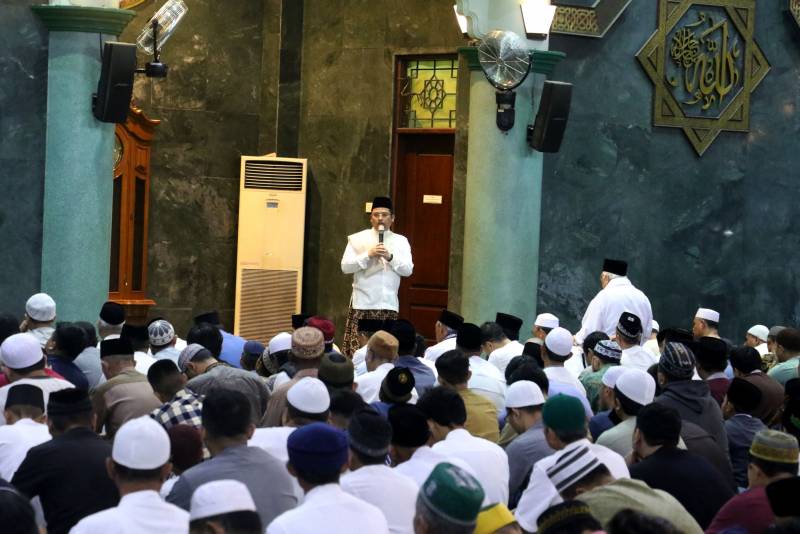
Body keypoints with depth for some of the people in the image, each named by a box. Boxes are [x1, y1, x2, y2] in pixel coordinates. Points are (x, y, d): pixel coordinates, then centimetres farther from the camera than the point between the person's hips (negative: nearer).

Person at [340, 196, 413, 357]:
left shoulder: (401, 241, 9)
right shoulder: (357, 239, 4)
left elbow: (408, 270, 2)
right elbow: (345, 267, -4)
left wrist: (390, 257, -13)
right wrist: (368, 255, -15)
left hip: (388, 304, 2)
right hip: (362, 303, -1)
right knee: (357, 350, -6)